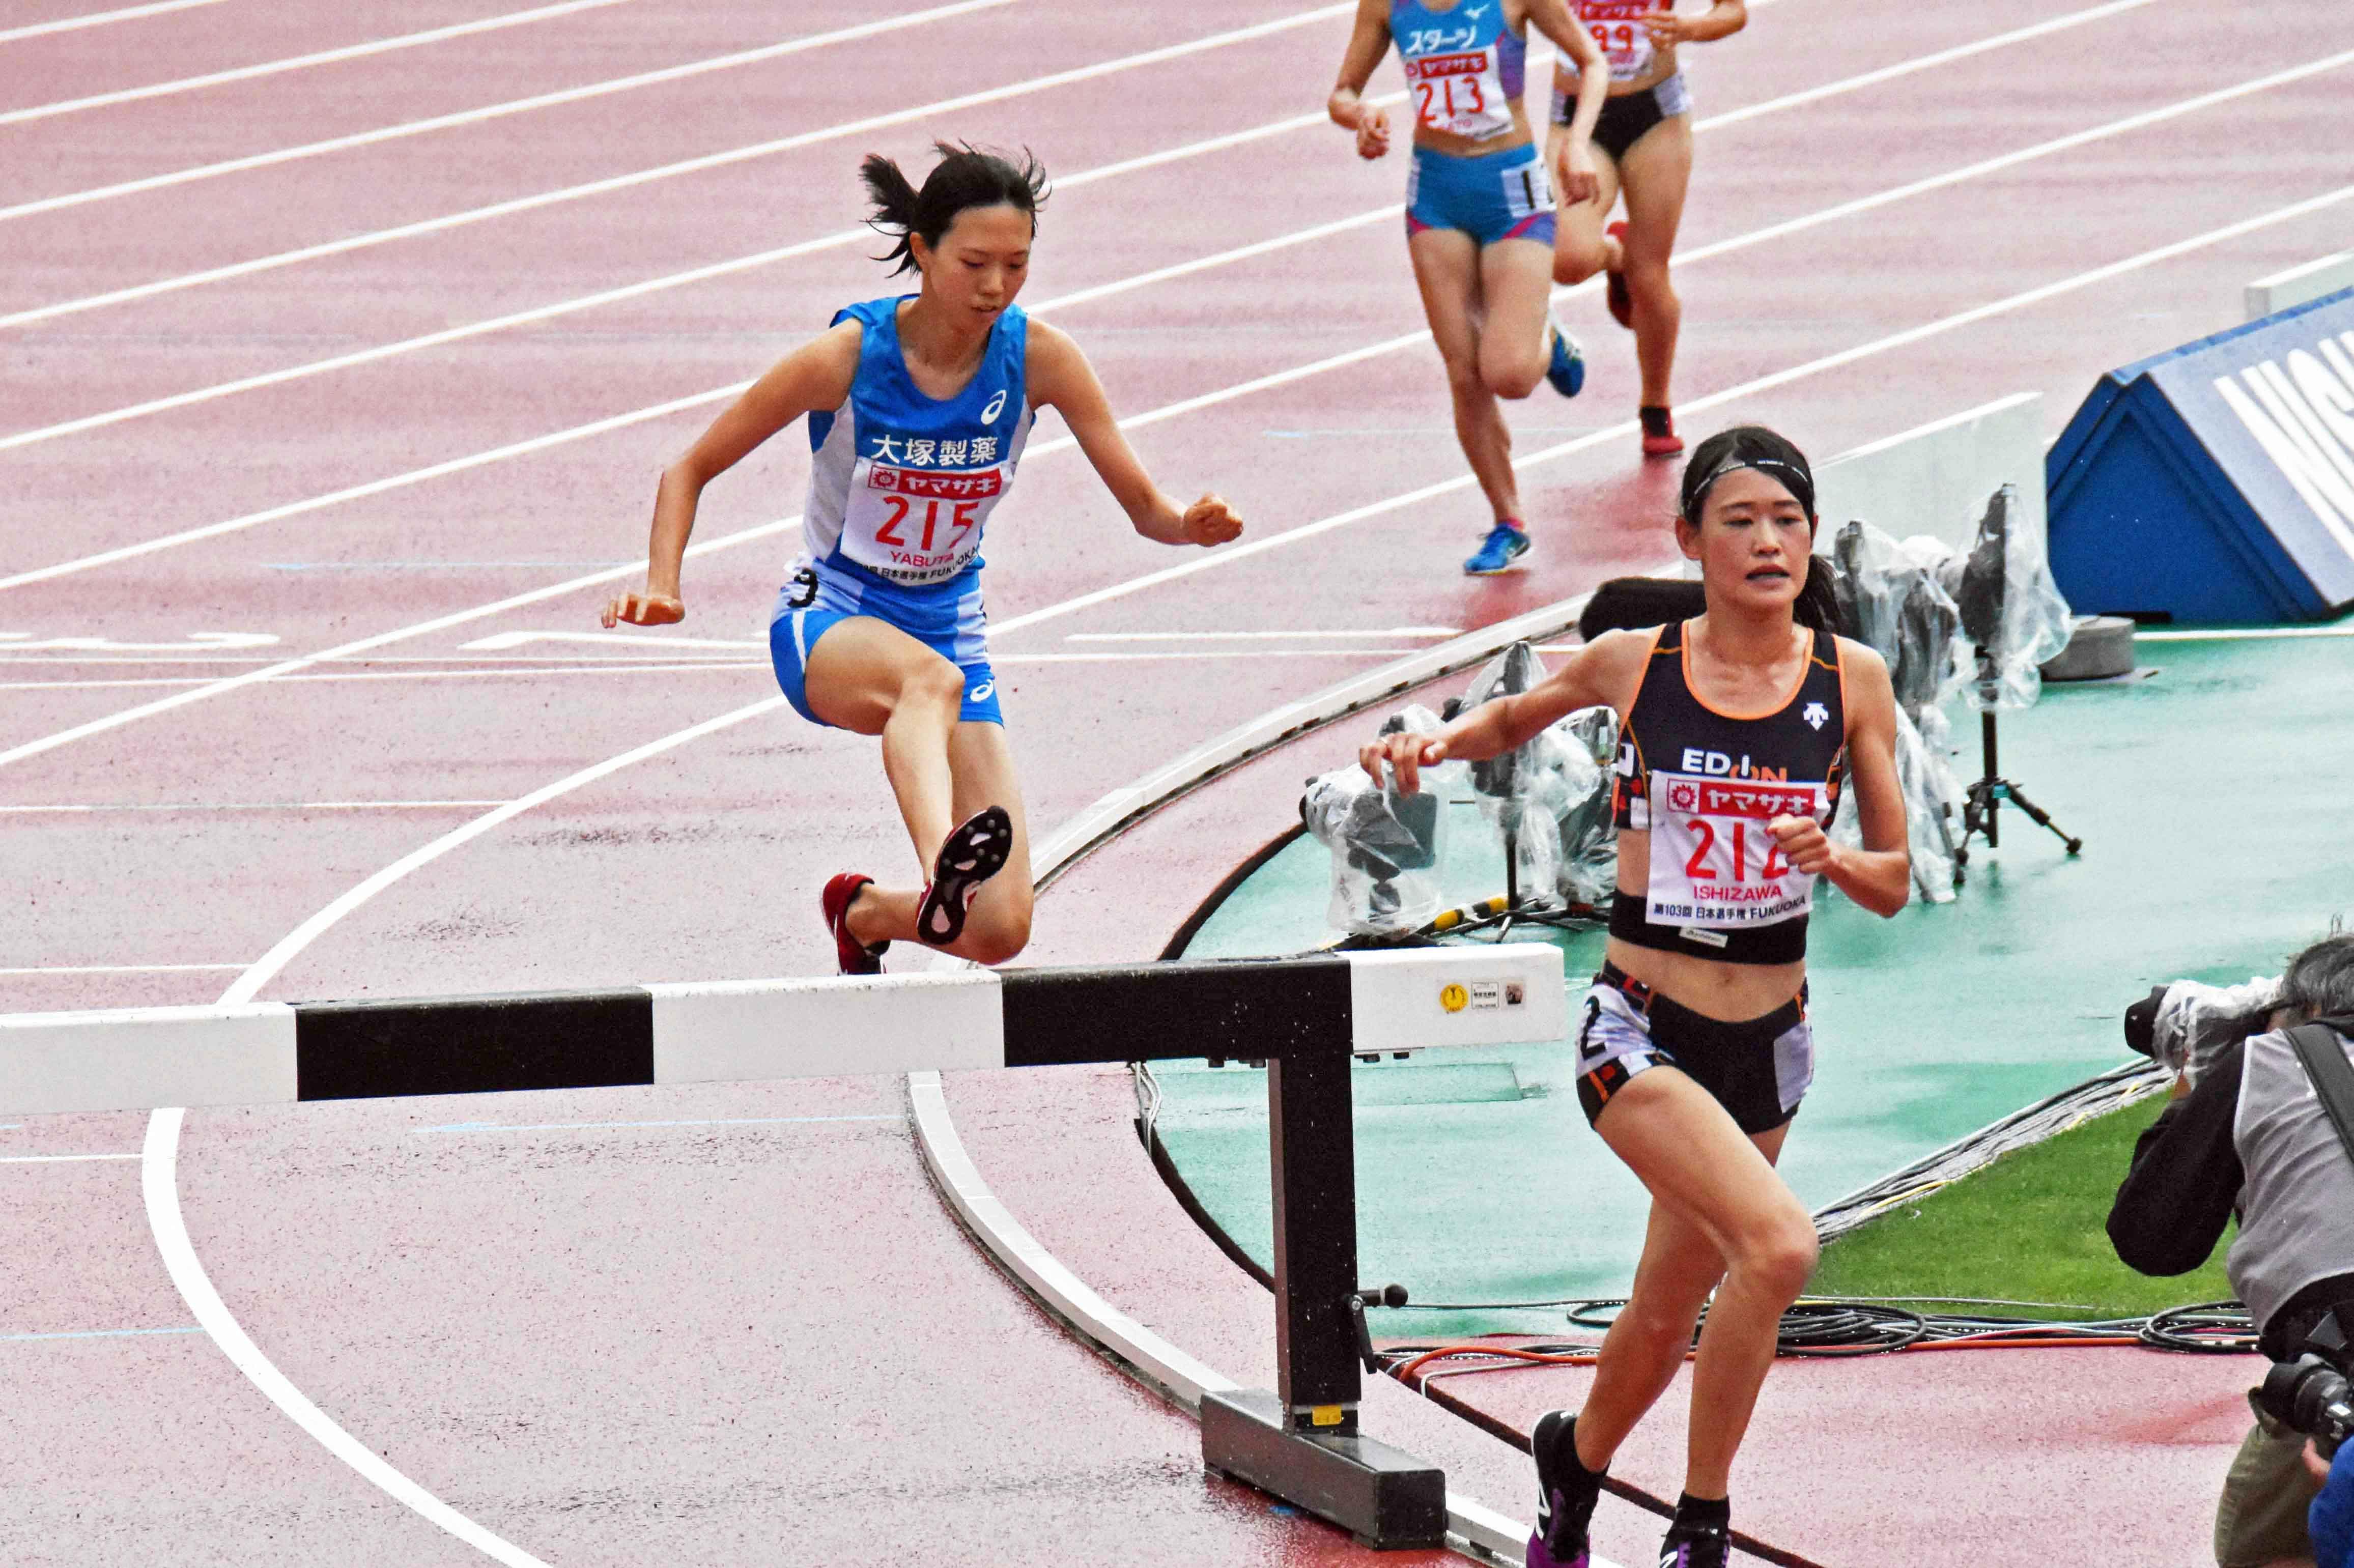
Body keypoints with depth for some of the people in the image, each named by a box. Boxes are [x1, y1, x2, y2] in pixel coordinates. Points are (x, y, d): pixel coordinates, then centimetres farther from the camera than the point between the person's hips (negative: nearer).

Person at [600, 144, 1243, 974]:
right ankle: (943, 869, -70)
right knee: (930, 680, -43)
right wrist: (662, 585, -22)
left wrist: (1191, 525, -29)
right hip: (830, 623, -4)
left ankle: (863, 912, 26)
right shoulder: (848, 355, -16)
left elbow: (1144, 507, -7)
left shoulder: (1038, 358, -9)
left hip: (951, 621, 4)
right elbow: (691, 471, -7)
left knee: (1000, 931, -9)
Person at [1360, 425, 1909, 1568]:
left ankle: (1576, 1455, 48)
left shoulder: (1851, 680, -2)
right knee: (1778, 1243, -26)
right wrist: (1432, 746, -4)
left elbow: (1893, 882, 3)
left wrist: (1830, 860, -18)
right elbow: (1514, 718, 16)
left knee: (1665, 1322, 15)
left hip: (1768, 1042, 3)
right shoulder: (1632, 665, -5)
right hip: (1642, 1033, -3)